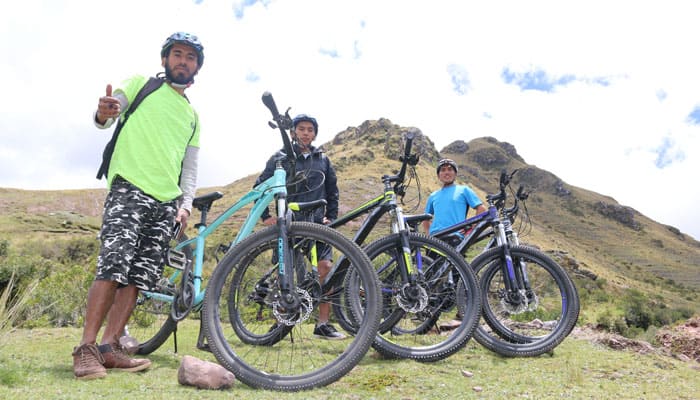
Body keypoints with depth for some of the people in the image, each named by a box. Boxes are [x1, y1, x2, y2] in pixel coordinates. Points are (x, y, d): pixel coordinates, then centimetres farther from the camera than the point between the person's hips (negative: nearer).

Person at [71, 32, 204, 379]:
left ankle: (110, 347, 5)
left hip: (167, 202, 5)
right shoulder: (141, 84, 11)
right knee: (113, 266, -16)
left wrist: (185, 204, 4)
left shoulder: (192, 115, 23)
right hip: (130, 188, -5)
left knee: (139, 275, 0)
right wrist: (103, 112, -24)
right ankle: (86, 348, -8)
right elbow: (105, 120, 1)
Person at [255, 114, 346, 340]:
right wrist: (265, 216, -1)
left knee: (326, 268, -8)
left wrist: (331, 217, 12)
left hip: (317, 225, 2)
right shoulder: (281, 158, 4)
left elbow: (332, 191, 21)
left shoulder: (323, 159, 13)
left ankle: (323, 324, 1)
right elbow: (260, 186, 5)